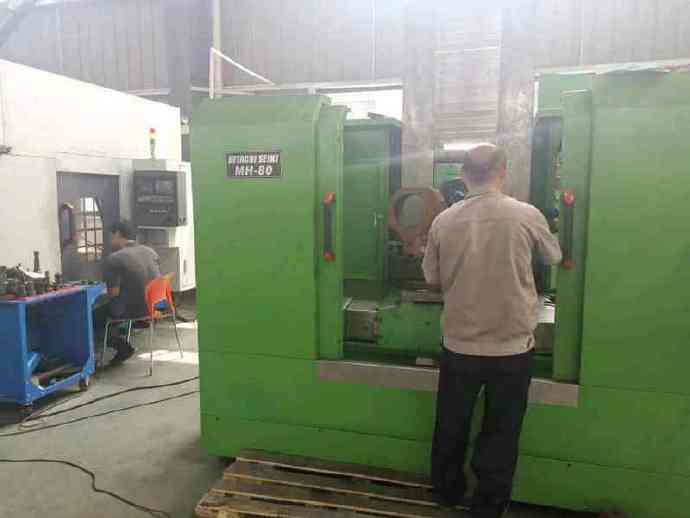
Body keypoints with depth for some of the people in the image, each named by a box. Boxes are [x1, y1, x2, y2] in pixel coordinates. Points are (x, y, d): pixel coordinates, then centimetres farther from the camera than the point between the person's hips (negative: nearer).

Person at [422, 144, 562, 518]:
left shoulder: (444, 220, -6)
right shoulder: (527, 215, -10)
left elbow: (432, 279, 4)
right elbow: (554, 257, 10)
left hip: (459, 344, 2)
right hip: (511, 347, -1)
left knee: (451, 427, 19)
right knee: (500, 432, 16)